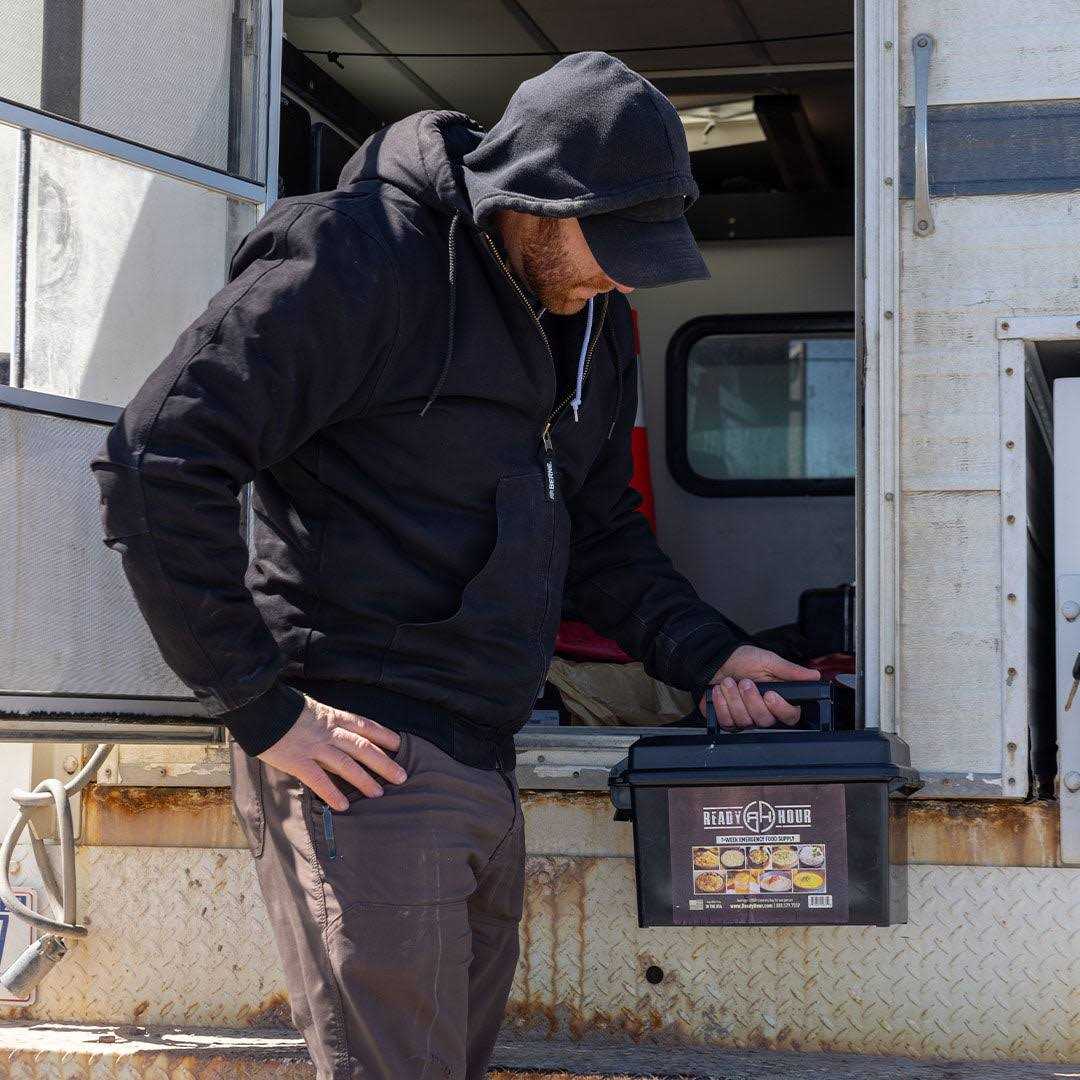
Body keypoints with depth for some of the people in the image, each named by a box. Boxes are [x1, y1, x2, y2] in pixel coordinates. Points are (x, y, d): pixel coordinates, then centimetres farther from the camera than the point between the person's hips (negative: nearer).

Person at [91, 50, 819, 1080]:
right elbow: (154, 465, -19)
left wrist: (708, 653, 7)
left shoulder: (591, 319, 13)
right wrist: (261, 709, -19)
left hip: (483, 760, 9)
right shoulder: (362, 261, -15)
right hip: (361, 759, -9)